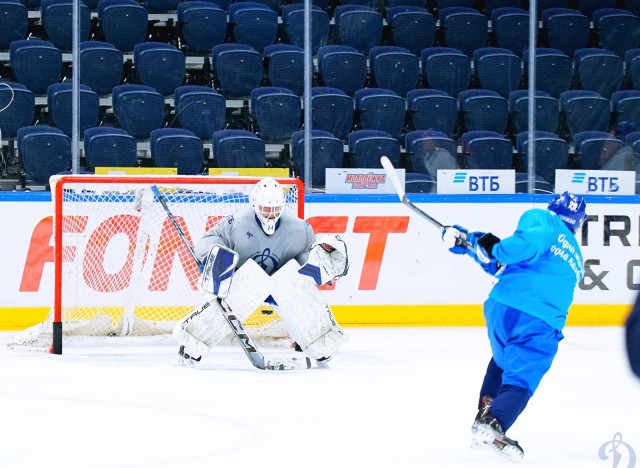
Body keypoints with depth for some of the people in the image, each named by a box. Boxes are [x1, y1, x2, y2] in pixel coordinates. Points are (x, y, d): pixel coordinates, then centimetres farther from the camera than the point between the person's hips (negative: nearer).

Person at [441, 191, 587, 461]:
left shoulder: (541, 219, 13)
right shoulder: (575, 260, 29)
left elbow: (533, 240, -11)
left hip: (503, 307, 0)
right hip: (542, 325, 1)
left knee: (502, 360, 28)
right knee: (520, 381, -2)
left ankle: (485, 412, 19)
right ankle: (492, 425, -27)